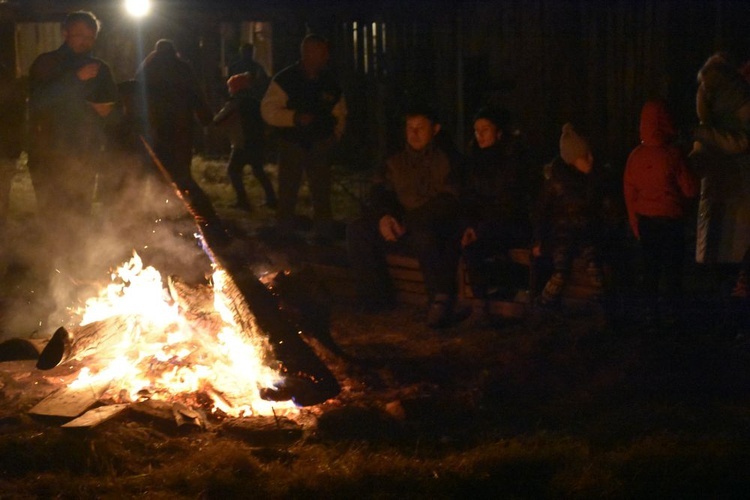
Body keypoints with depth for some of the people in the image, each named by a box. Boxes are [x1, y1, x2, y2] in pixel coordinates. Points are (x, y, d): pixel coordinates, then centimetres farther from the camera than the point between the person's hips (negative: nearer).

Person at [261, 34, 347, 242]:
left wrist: (335, 135, 3)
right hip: (292, 145, -3)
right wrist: (295, 117, -28)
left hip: (320, 146, 3)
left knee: (322, 195, 3)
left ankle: (324, 236, 12)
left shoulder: (330, 82, 3)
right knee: (287, 194, 1)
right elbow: (268, 110, -16)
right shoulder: (285, 80, -10)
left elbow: (340, 113, 16)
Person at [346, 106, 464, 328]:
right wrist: (383, 216, -14)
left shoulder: (446, 162, 4)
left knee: (423, 235, -41)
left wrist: (408, 221, -16)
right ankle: (378, 296, -13)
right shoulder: (396, 163, 20)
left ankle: (441, 299, -30)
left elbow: (448, 203, -7)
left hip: (433, 225, -5)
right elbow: (380, 193, 10)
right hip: (400, 226, 5)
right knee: (357, 230, -18)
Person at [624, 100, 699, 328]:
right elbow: (690, 190, -10)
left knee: (650, 268, 11)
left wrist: (634, 223, 14)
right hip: (671, 220, -3)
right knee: (673, 267, 9)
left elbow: (629, 192, 3)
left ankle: (651, 313, 15)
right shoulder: (673, 155, -16)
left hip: (646, 221, 3)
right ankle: (671, 311, 14)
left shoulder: (636, 156, -4)